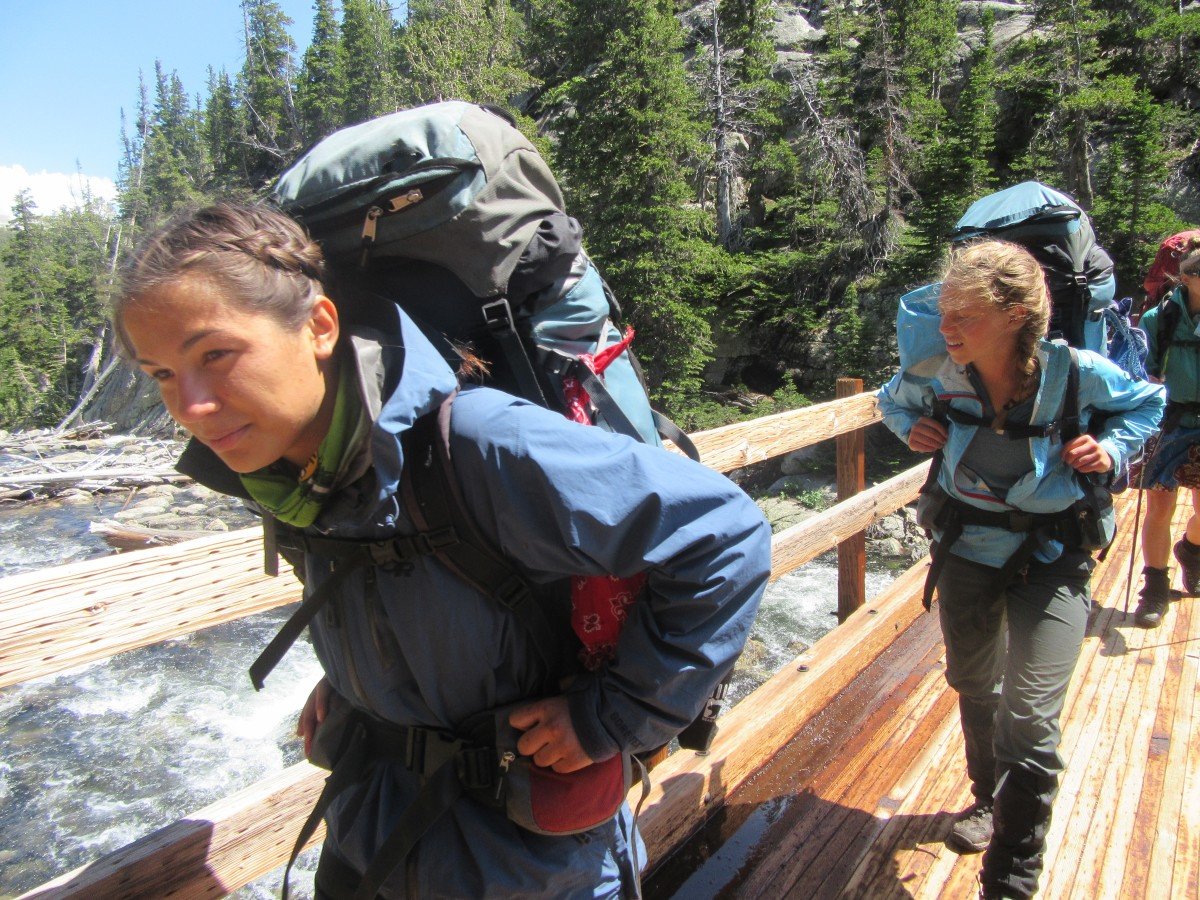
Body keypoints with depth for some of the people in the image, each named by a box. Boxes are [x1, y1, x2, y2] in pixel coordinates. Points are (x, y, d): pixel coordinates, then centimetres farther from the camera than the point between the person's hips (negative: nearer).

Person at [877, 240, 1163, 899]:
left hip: (1050, 561, -3)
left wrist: (1112, 448, -17)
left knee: (1028, 720, -10)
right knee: (973, 685, 23)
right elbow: (892, 400, 8)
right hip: (966, 548, 3)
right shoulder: (935, 370, -16)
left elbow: (1147, 401, 1)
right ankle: (990, 798, 53)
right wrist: (912, 428, -13)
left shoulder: (1075, 372, -21)